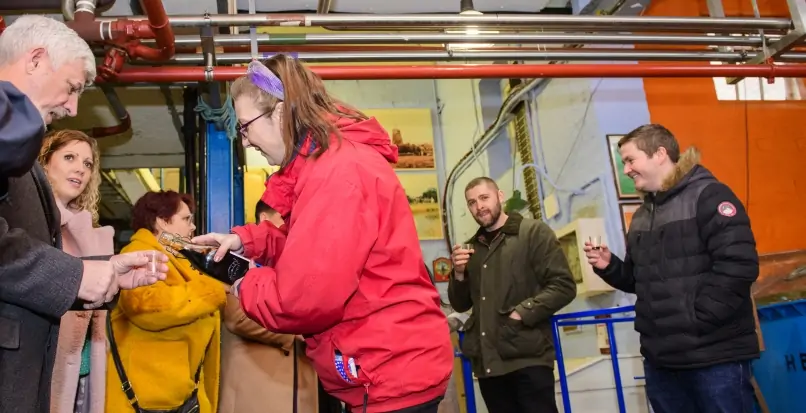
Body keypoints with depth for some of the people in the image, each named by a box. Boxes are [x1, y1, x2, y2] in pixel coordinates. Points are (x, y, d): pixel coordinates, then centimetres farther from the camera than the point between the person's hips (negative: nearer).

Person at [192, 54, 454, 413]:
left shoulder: (338, 171, -23)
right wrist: (246, 239, 6)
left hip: (391, 375, -10)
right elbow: (313, 245, 19)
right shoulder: (333, 162, 11)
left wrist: (246, 287, -5)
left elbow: (305, 297, -25)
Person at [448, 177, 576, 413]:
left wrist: (522, 313, -16)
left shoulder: (534, 232, 1)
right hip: (487, 361, 5)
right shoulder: (471, 248, 15)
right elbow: (460, 305, 16)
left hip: (528, 357, -5)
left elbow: (564, 286, -7)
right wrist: (459, 274, -3)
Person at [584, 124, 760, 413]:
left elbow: (738, 265, -19)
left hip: (715, 355, -7)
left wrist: (695, 321, -19)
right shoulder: (641, 216, 17)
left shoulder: (707, 196, -8)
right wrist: (609, 267, 2)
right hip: (661, 358, 8)